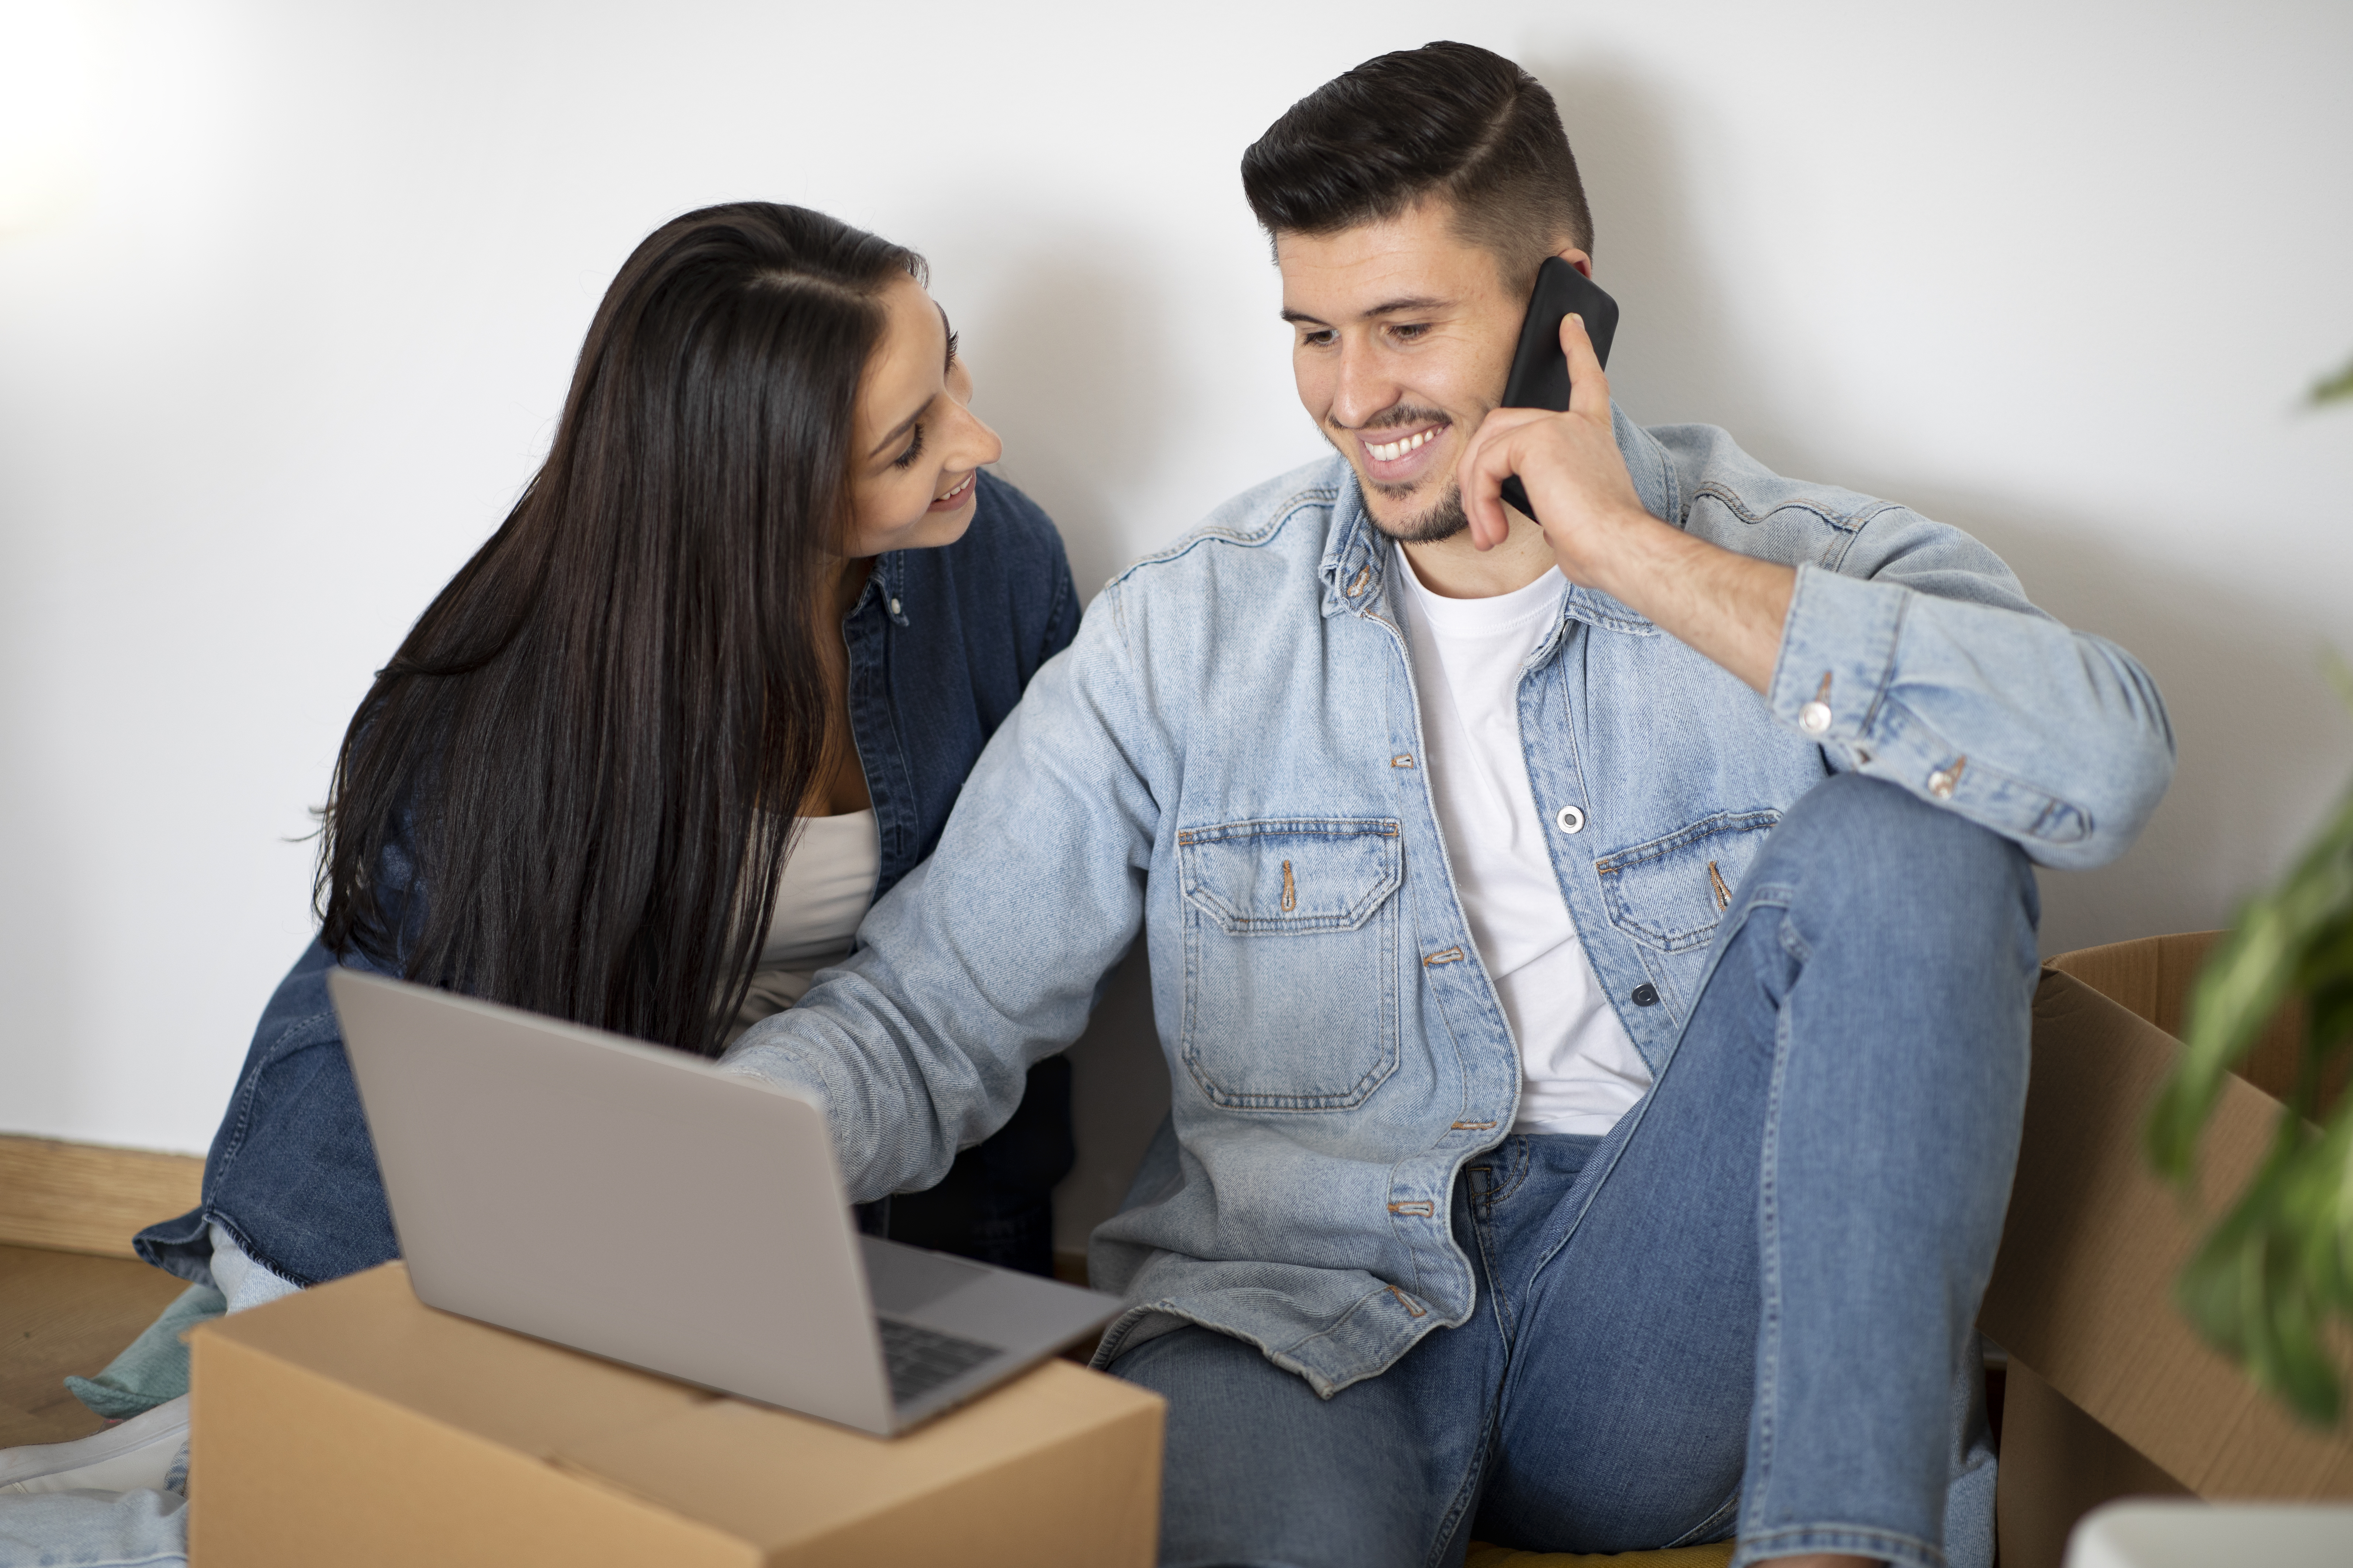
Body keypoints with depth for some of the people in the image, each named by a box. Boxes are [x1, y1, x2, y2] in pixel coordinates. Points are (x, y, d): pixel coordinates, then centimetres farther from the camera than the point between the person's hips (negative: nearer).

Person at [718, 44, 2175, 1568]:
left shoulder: (1798, 569, 1)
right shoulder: (1188, 629, 5)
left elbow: (2108, 762, -20)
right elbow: (926, 1016, 5)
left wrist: (1638, 558, -18)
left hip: (1678, 1315, 3)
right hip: (1310, 1316, -2)